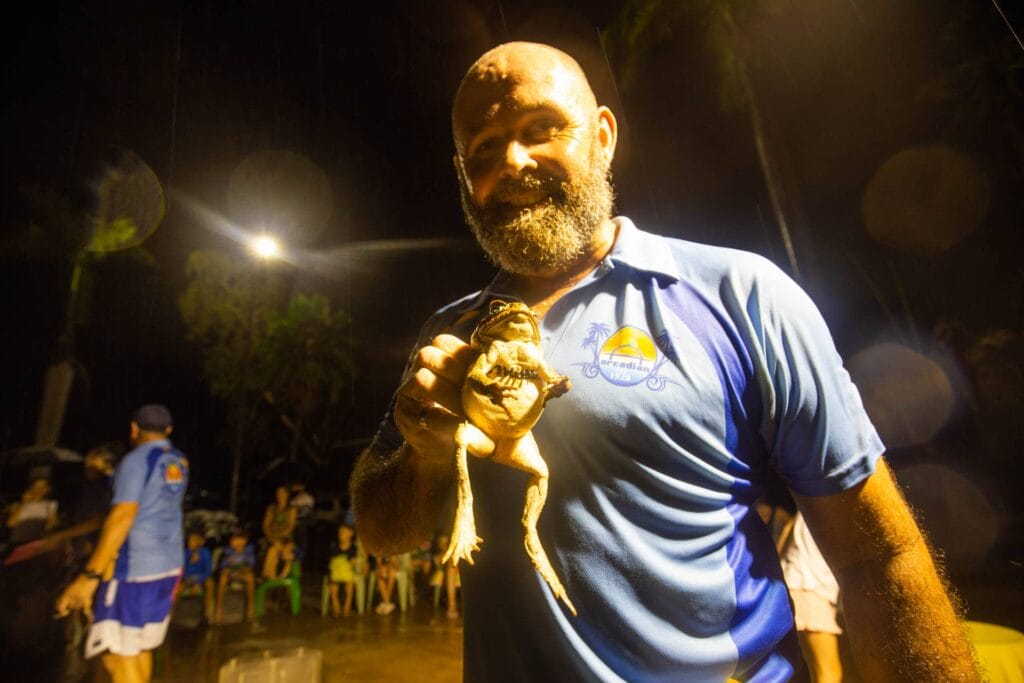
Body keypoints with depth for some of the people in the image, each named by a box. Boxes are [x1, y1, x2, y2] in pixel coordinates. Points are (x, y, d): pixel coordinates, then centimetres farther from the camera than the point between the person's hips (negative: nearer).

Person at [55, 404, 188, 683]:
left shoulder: (136, 460, -12)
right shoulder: (180, 462, 10)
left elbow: (121, 518, -21)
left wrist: (89, 575, -21)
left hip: (134, 567, -8)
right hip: (169, 565, 8)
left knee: (120, 656, -1)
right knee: (140, 649, 19)